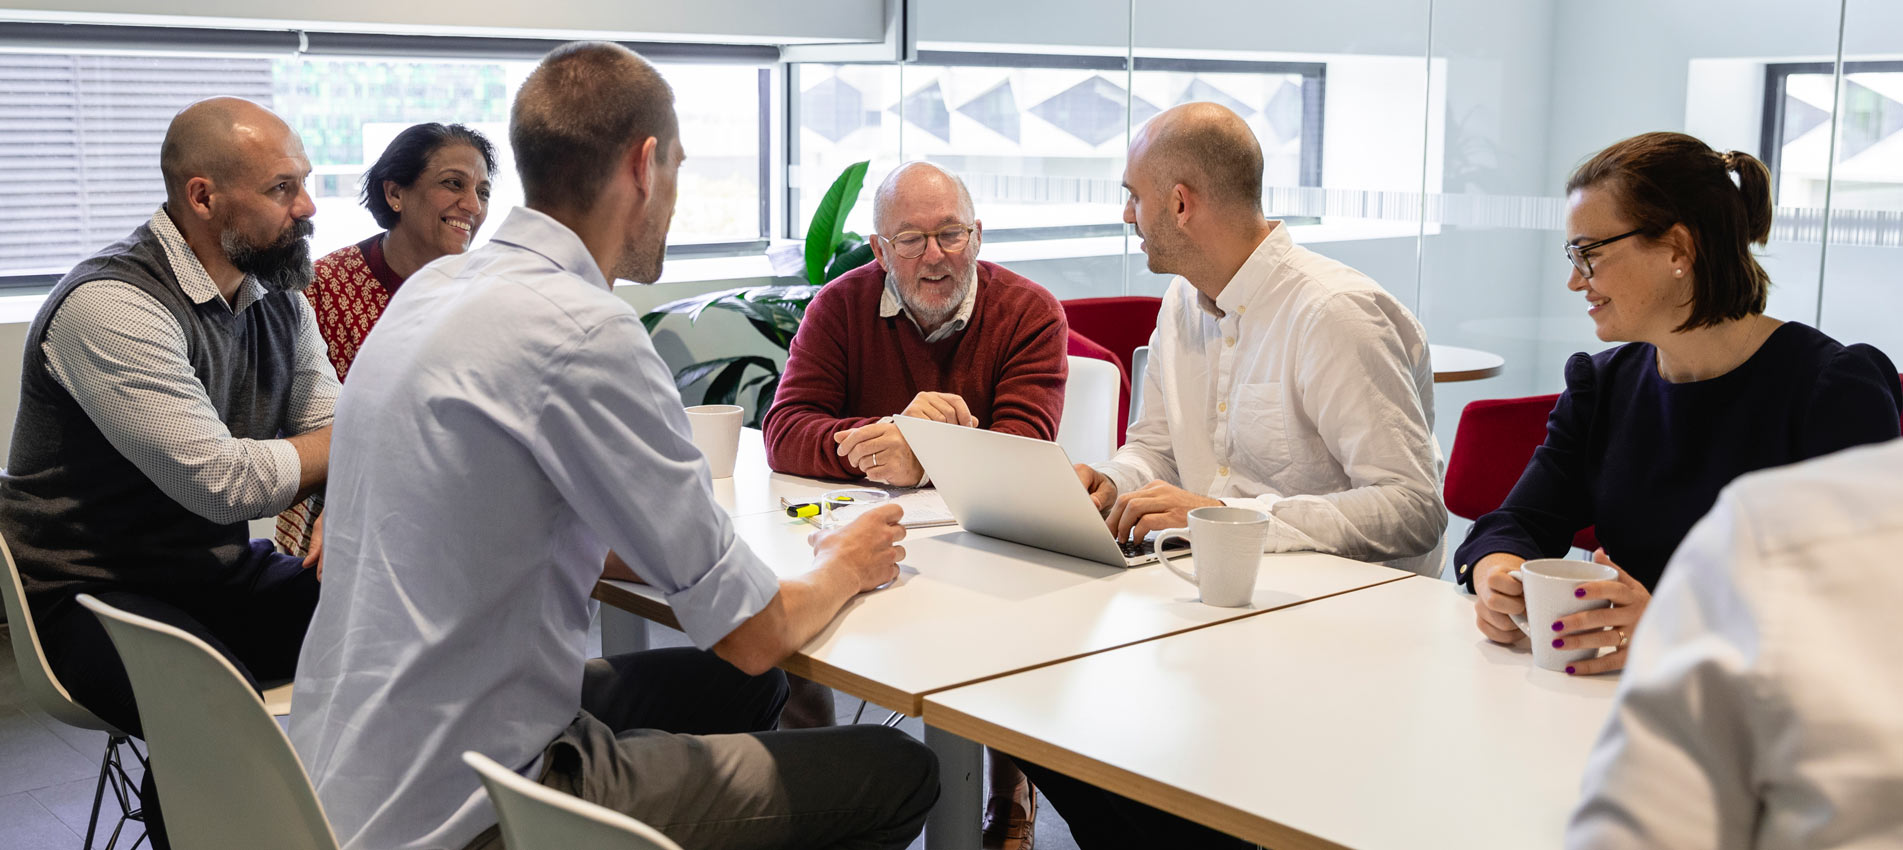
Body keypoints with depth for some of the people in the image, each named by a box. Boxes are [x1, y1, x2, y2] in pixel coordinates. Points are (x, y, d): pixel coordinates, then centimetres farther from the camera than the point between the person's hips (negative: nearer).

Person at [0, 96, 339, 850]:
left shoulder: (278, 297, 7)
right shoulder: (110, 305, -20)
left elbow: (335, 434, 7)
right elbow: (221, 481, -25)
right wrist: (341, 446, -10)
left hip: (222, 574, 8)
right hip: (94, 591, -7)